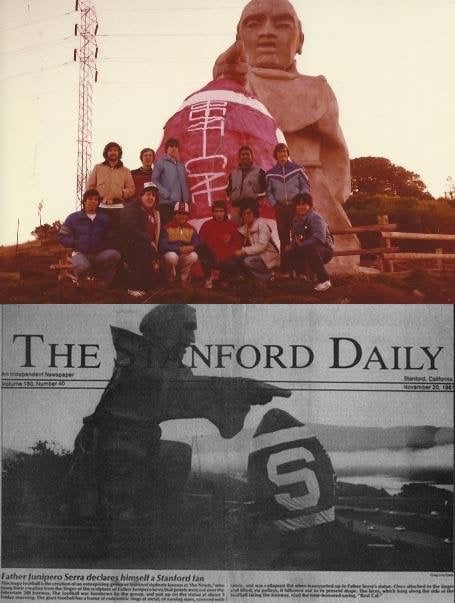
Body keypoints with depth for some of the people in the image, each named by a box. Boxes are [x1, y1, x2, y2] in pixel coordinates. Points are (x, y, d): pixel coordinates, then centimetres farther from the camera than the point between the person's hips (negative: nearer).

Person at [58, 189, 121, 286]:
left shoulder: (104, 219, 13)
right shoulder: (73, 218, 7)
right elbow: (62, 237, 6)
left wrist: (103, 244, -7)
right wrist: (76, 243, -7)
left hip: (99, 254, 2)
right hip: (80, 253, -2)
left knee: (115, 254, -31)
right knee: (82, 266, -39)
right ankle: (78, 278, 1)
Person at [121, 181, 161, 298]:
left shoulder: (155, 213, 16)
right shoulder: (132, 207, -8)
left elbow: (156, 236, 17)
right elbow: (130, 229, -24)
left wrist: (154, 259, 8)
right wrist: (148, 240, -23)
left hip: (145, 247, 7)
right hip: (129, 246, -7)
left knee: (151, 278, -5)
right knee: (148, 249, -36)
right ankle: (134, 287, -30)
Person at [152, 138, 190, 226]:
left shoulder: (181, 165, 21)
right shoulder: (161, 162, 3)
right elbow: (154, 179, -7)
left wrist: (186, 200, 9)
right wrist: (164, 193, -15)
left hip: (179, 202, 5)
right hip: (165, 202, -5)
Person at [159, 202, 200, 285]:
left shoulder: (191, 229, 9)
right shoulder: (167, 228, -4)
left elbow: (198, 243, -2)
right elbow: (162, 246, -15)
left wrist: (192, 247, -27)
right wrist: (179, 249, -26)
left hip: (184, 258, 3)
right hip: (169, 255, -3)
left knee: (194, 256, -28)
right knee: (171, 256, -37)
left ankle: (183, 278, -6)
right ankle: (171, 280, -10)